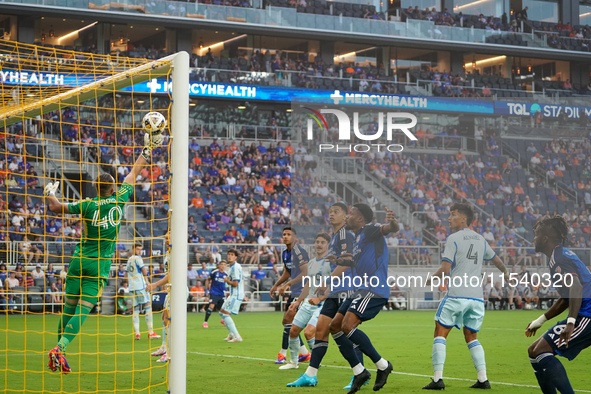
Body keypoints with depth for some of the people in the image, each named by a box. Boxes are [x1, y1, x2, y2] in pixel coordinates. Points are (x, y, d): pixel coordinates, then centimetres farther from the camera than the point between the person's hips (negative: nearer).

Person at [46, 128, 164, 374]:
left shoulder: (88, 205, -4)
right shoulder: (119, 200, -3)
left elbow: (56, 208, 0)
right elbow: (135, 172, 8)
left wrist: (50, 194, 20)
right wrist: (147, 148, 18)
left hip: (79, 260, 2)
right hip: (99, 266, -2)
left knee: (69, 308, 8)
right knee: (83, 310, -7)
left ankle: (59, 349, 8)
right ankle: (60, 349, -21)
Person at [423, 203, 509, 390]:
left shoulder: (453, 239, -5)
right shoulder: (480, 239, 15)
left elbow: (445, 270, -12)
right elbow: (495, 259, 32)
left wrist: (430, 280, 6)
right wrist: (505, 273, 52)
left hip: (456, 295, -6)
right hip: (477, 296, 6)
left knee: (440, 334, 0)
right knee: (472, 338, 16)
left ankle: (438, 378, -9)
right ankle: (483, 379, 5)